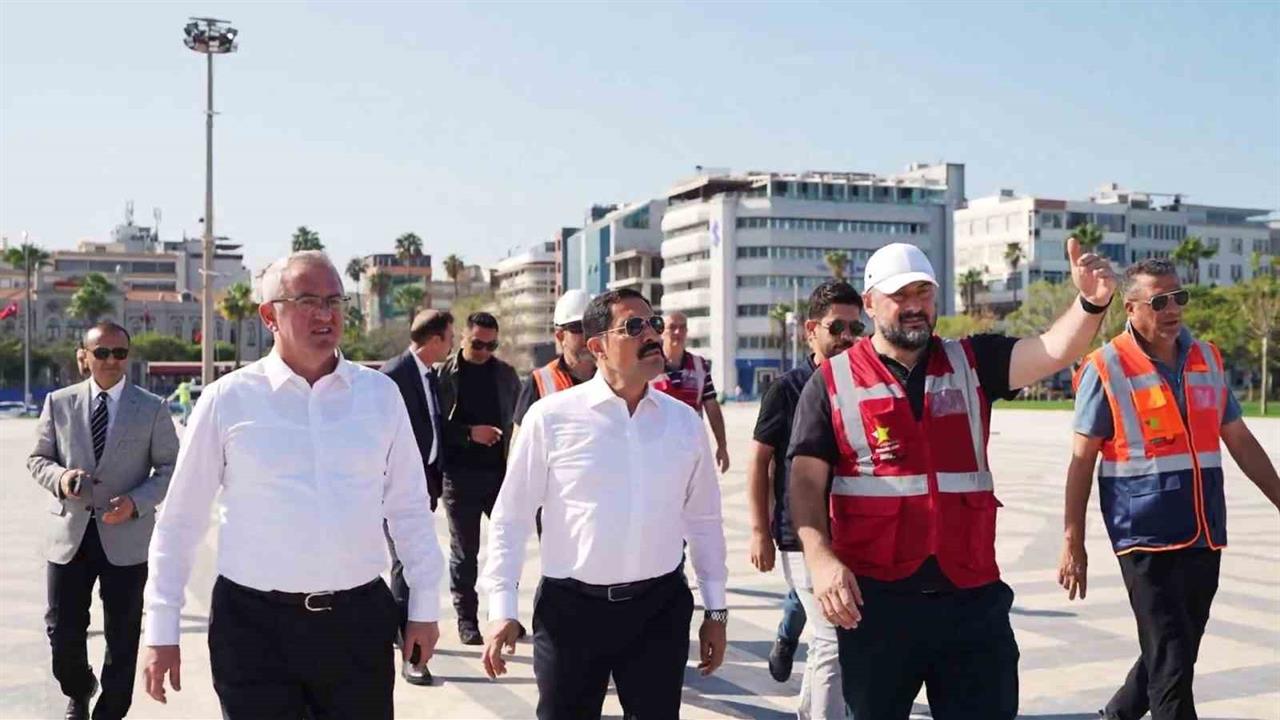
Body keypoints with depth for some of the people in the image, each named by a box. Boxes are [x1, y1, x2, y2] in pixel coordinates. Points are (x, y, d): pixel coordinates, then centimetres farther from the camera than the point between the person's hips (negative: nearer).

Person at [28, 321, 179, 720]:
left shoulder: (152, 408, 0)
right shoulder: (59, 402, 5)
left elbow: (169, 467, 2)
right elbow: (38, 458, 10)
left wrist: (137, 501, -15)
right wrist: (59, 477, -13)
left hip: (126, 536, -1)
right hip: (70, 533, 1)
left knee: (122, 634, 7)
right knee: (62, 628, 7)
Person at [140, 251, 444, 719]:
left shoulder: (380, 394, 3)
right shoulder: (227, 399, -3)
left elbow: (408, 509, 9)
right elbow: (181, 520, 3)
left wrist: (424, 607, 10)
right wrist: (162, 629, 4)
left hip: (359, 620, 2)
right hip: (254, 624, -2)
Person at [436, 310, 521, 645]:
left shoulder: (505, 374, 7)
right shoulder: (445, 374, -4)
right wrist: (469, 433, -17)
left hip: (501, 472, 3)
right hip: (460, 476, -3)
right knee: (464, 552, 6)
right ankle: (467, 619, 17)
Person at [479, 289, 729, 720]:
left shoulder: (684, 421, 3)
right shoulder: (551, 417, -8)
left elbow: (704, 520, 10)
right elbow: (511, 518, -2)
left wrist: (716, 609, 12)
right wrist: (503, 609, -5)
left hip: (660, 606, 3)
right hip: (570, 607, -2)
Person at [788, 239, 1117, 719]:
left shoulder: (971, 363, 7)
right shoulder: (832, 383, 0)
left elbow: (1055, 351, -8)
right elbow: (807, 481, -4)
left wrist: (1091, 303, -29)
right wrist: (819, 557, -19)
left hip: (972, 595, 2)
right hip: (875, 598, -2)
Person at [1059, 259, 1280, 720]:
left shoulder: (1207, 359, 9)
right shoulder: (1107, 369, -7)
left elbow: (1241, 441, 16)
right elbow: (1082, 460, -6)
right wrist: (1073, 542, -7)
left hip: (1204, 536, 6)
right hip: (1146, 537, -6)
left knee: (1178, 652, 16)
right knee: (1171, 663, -6)